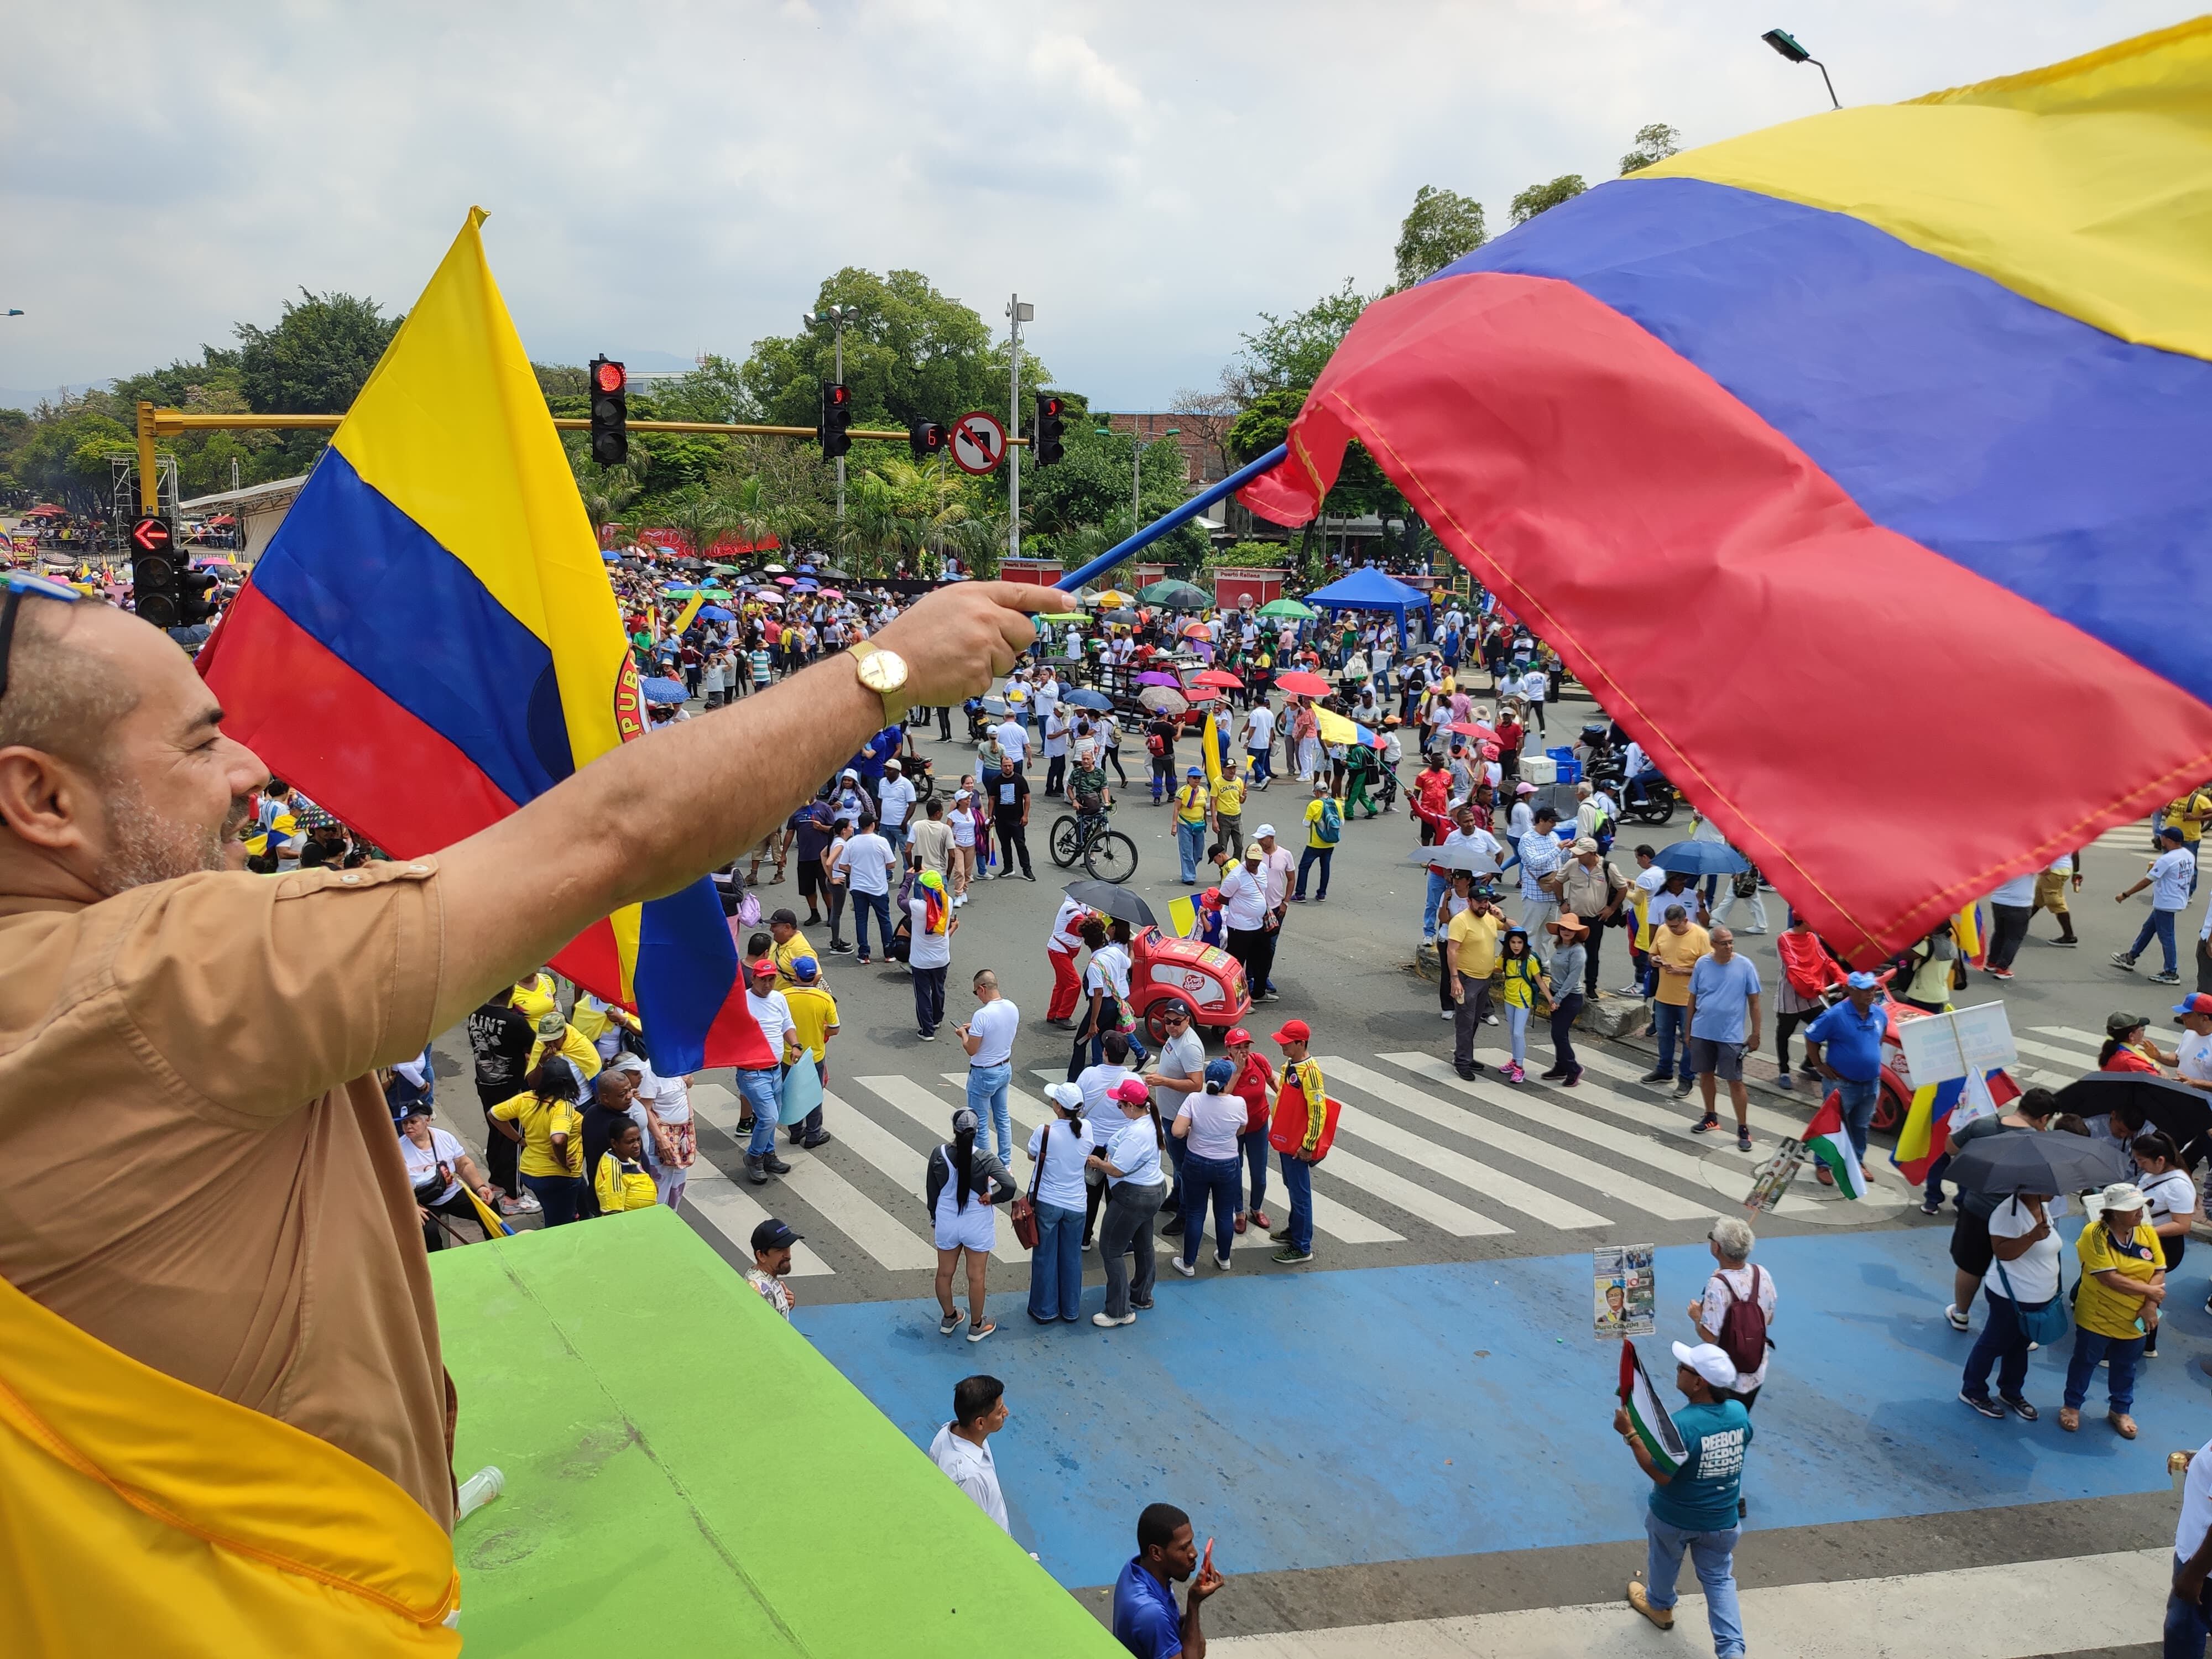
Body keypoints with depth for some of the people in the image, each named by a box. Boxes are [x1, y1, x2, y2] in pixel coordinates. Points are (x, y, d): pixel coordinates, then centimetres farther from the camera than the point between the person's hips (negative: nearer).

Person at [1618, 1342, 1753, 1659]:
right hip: (1721, 1520, 4)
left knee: (1664, 1563, 26)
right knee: (1719, 1579, 20)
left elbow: (1661, 1474, -26)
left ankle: (1659, 1606, 52)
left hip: (1673, 1519, -4)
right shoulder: (1740, 1412, -15)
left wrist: (1630, 1433, -23)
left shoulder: (1681, 1424, -34)